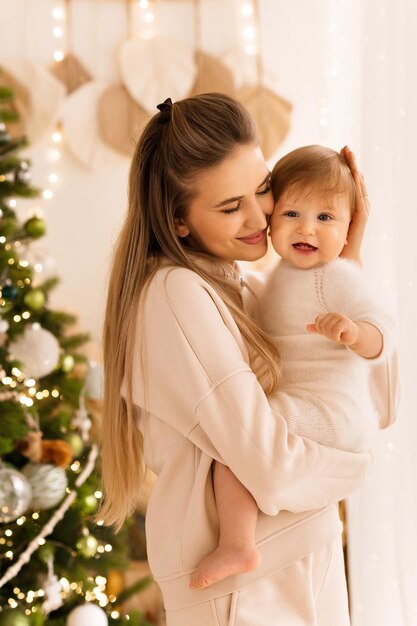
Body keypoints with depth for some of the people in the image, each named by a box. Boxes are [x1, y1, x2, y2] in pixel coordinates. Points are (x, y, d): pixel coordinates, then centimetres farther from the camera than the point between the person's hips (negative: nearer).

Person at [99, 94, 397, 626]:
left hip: (304, 561, 9)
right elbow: (275, 473, -26)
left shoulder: (235, 285, 7)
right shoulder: (177, 295, -22)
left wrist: (347, 256, 0)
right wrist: (359, 459, -6)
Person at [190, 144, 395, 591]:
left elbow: (381, 334, -22)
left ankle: (235, 545, -29)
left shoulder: (337, 277, -11)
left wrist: (353, 331, -40)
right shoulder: (284, 274, 17)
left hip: (328, 412, -11)